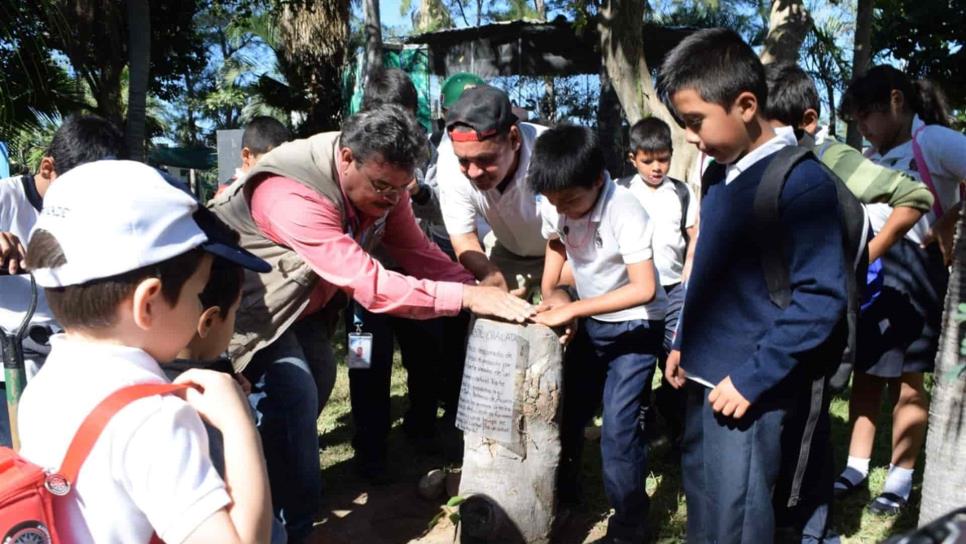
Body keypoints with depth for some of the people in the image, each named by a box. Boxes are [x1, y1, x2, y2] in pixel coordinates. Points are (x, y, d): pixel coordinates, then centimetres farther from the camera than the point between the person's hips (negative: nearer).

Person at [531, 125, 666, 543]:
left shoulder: (625, 211, -30)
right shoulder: (554, 204, -13)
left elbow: (644, 289, -35)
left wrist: (571, 308, -34)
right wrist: (550, 294, -5)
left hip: (635, 326, -6)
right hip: (590, 321, 6)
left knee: (617, 426, -11)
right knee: (565, 409, 14)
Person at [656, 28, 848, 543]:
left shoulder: (802, 182, -16)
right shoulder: (721, 178, 8)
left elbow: (820, 298, -20)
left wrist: (752, 378, -19)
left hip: (750, 389, -7)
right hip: (704, 378, 8)